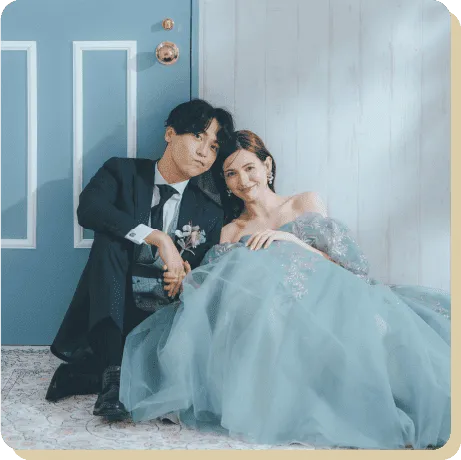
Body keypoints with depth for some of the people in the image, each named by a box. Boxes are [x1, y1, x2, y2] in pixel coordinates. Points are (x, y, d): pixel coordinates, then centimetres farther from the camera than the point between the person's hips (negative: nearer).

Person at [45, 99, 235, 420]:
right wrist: (158, 238, -26)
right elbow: (88, 208, -17)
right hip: (109, 316, -1)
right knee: (110, 238, -25)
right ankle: (111, 371, -32)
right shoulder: (123, 172, 4)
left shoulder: (210, 212, 9)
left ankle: (81, 376, -15)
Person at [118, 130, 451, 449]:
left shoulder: (307, 203, 18)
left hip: (322, 301, -1)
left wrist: (290, 240, -8)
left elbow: (342, 262, 7)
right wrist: (187, 280, -10)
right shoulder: (231, 232, 22)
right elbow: (229, 289, 9)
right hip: (264, 313, 1)